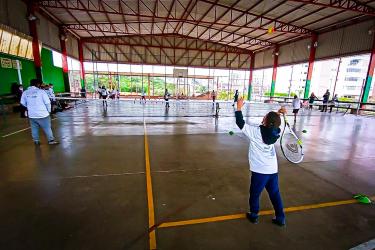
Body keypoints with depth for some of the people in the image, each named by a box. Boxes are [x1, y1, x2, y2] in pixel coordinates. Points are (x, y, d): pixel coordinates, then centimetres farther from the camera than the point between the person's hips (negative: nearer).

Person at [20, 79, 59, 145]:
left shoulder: (25, 93, 2)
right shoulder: (41, 91, -11)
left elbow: (23, 103, 11)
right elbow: (47, 102, -11)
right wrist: (49, 110, 4)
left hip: (32, 115, 5)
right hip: (42, 114, -4)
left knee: (34, 129, 17)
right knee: (47, 128, 6)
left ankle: (36, 141, 27)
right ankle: (51, 140, 12)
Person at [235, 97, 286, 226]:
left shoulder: (256, 132, -21)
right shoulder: (276, 131, -5)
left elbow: (240, 123, -17)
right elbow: (273, 122, 19)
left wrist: (239, 107, -9)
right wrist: (278, 113, 7)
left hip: (260, 171, -5)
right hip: (273, 170, 6)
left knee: (254, 194, 16)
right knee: (275, 194, 21)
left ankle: (253, 216, 34)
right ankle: (280, 218, 34)